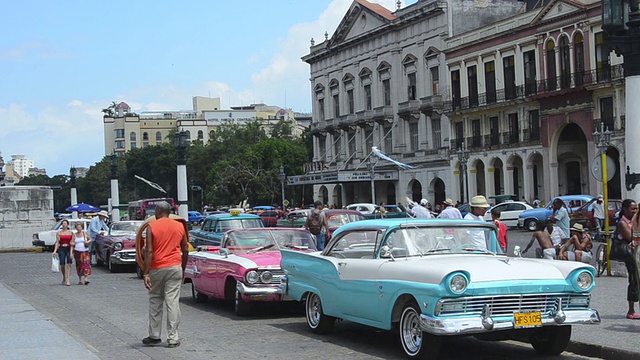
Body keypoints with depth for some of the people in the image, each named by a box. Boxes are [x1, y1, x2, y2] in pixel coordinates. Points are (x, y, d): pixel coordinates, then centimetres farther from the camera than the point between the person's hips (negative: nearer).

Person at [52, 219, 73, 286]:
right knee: (62, 265, -2)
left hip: (68, 249, -1)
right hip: (61, 249, 1)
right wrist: (55, 251, -5)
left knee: (68, 264, -11)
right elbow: (57, 242, 5)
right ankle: (64, 278, 23)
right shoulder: (59, 233, 8)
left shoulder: (71, 232, 5)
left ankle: (68, 280, -13)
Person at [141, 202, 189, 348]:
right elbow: (185, 250, 8)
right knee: (173, 302, 0)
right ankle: (173, 338, -1)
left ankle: (154, 336, 17)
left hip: (157, 269, -2)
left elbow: (148, 251, -10)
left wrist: (146, 274, -10)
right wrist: (183, 269, 20)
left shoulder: (152, 227, -4)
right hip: (175, 267, 2)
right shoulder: (180, 226, 5)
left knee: (155, 302, 12)